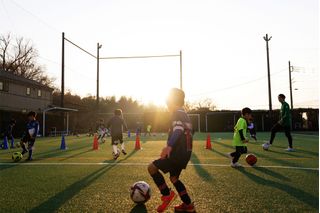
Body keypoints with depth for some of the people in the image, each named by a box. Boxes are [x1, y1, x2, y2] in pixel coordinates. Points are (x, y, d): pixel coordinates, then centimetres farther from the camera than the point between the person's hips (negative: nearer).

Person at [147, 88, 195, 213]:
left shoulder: (177, 113, -11)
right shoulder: (184, 114, 19)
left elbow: (178, 131, -29)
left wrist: (169, 146, -44)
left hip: (178, 153, -10)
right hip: (185, 153, 10)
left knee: (152, 167, -8)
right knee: (174, 178, 21)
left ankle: (167, 195, -1)